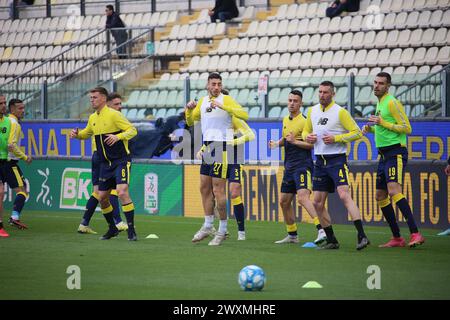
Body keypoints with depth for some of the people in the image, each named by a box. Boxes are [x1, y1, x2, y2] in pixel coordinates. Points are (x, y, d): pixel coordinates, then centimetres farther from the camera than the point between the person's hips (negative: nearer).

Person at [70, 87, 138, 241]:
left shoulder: (113, 114, -11)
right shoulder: (92, 118, 11)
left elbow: (132, 130, -14)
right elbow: (87, 133, 29)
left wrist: (117, 137, -30)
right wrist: (77, 134, 7)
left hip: (121, 160, -8)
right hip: (105, 163, 8)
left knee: (122, 192, -21)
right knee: (102, 197, 8)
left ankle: (131, 230, -17)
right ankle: (112, 228, 26)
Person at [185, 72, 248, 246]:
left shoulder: (226, 100, -8)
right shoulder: (203, 101, 13)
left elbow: (244, 115, -23)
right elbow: (190, 122, 23)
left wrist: (222, 106, -29)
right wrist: (189, 109, 2)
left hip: (222, 146, -7)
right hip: (208, 146, 7)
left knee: (218, 190, -7)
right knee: (204, 187, 10)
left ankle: (222, 230, 1)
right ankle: (208, 226, 21)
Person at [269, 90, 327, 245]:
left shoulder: (304, 121, -9)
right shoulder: (286, 120, 15)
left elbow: (312, 144, -15)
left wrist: (295, 141, -22)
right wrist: (277, 143, 12)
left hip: (302, 165, -9)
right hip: (289, 167, 9)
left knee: (302, 197, -26)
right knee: (284, 201, 13)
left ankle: (322, 230, -34)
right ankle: (292, 235, 25)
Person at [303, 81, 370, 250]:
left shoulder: (340, 112, -7)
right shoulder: (312, 111, 11)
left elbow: (357, 133, -8)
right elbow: (305, 131, 24)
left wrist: (336, 138, -18)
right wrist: (307, 137, 1)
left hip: (337, 159, -7)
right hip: (320, 161, 7)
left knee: (344, 195, -22)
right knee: (318, 202, 4)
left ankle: (362, 236, -27)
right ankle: (331, 240, 15)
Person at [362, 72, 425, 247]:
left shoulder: (392, 103, -9)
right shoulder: (379, 103, 19)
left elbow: (406, 128, -14)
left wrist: (383, 123, -19)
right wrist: (371, 128, 12)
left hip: (395, 152, -10)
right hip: (384, 154, 10)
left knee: (394, 190, -25)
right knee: (380, 196, 9)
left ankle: (415, 234, -32)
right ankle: (397, 238, 15)